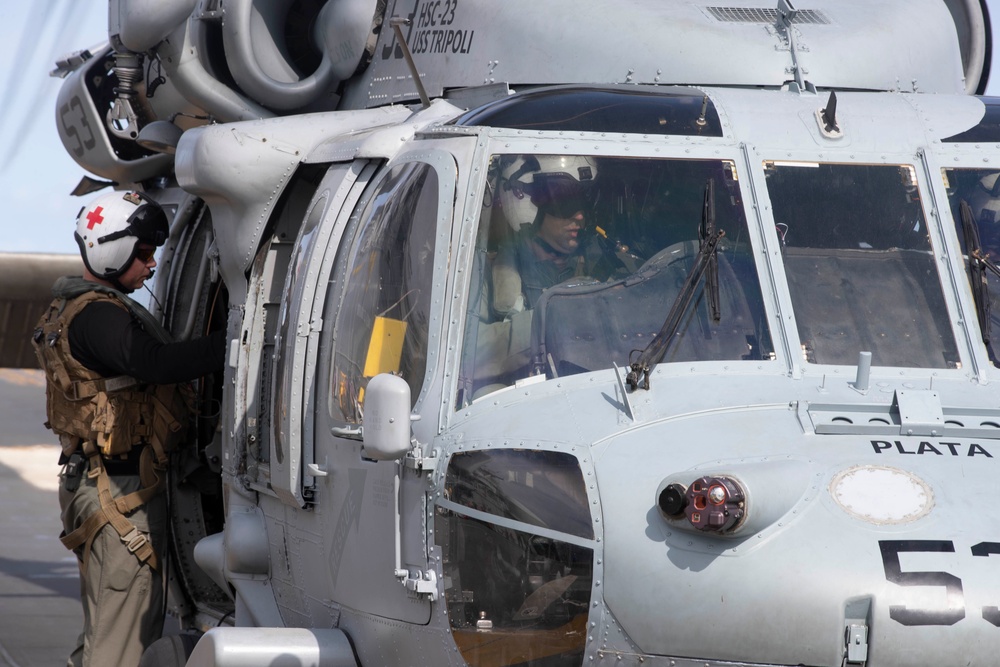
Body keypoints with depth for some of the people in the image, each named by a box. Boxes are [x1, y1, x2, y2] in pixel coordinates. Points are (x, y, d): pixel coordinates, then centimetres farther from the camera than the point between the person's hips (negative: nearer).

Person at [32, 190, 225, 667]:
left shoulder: (78, 307, 18)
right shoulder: (97, 316, -17)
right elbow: (157, 364, -33)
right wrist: (233, 339, -35)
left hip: (102, 483, 11)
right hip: (121, 496, -11)